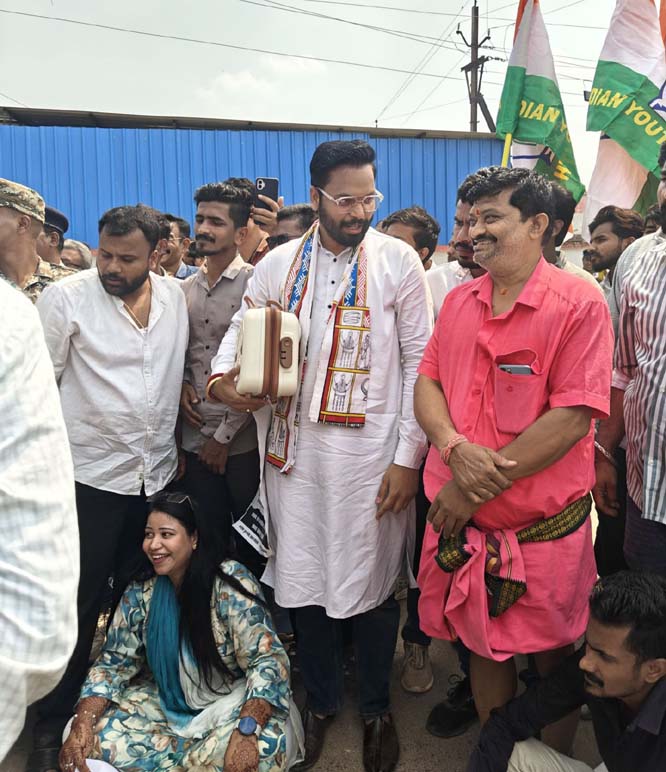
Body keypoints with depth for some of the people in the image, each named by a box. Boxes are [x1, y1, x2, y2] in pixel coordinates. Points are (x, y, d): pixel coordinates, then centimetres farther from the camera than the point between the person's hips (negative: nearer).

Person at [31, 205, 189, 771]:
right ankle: (55, 724, 27)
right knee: (81, 602, 7)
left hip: (159, 474, 4)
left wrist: (179, 441, 10)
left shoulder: (176, 297, 4)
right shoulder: (67, 297, -8)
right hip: (91, 476, -4)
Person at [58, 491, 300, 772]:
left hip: (230, 701, -4)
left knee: (263, 745, -34)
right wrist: (81, 726, -16)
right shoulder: (140, 594, -5)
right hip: (168, 704, 4)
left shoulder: (230, 583, -19)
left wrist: (246, 732, -38)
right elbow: (112, 663, 1)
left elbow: (267, 659, -24)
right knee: (95, 734, -16)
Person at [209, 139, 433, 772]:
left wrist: (408, 457, -8)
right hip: (294, 451, 3)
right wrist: (220, 379, -14)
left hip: (372, 453, -2)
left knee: (371, 583, 9)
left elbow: (419, 363, -3)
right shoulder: (277, 264, 6)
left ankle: (375, 707, 36)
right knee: (302, 578, 12)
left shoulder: (398, 261, -2)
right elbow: (240, 332, 10)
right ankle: (320, 700, 38)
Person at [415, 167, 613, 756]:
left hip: (544, 531, -4)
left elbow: (573, 417, -19)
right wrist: (455, 447, -16)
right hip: (462, 524, 5)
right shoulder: (459, 301, 6)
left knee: (552, 659, 16)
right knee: (483, 643, 20)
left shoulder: (579, 304, -12)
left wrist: (478, 487, -19)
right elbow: (428, 382, 5)